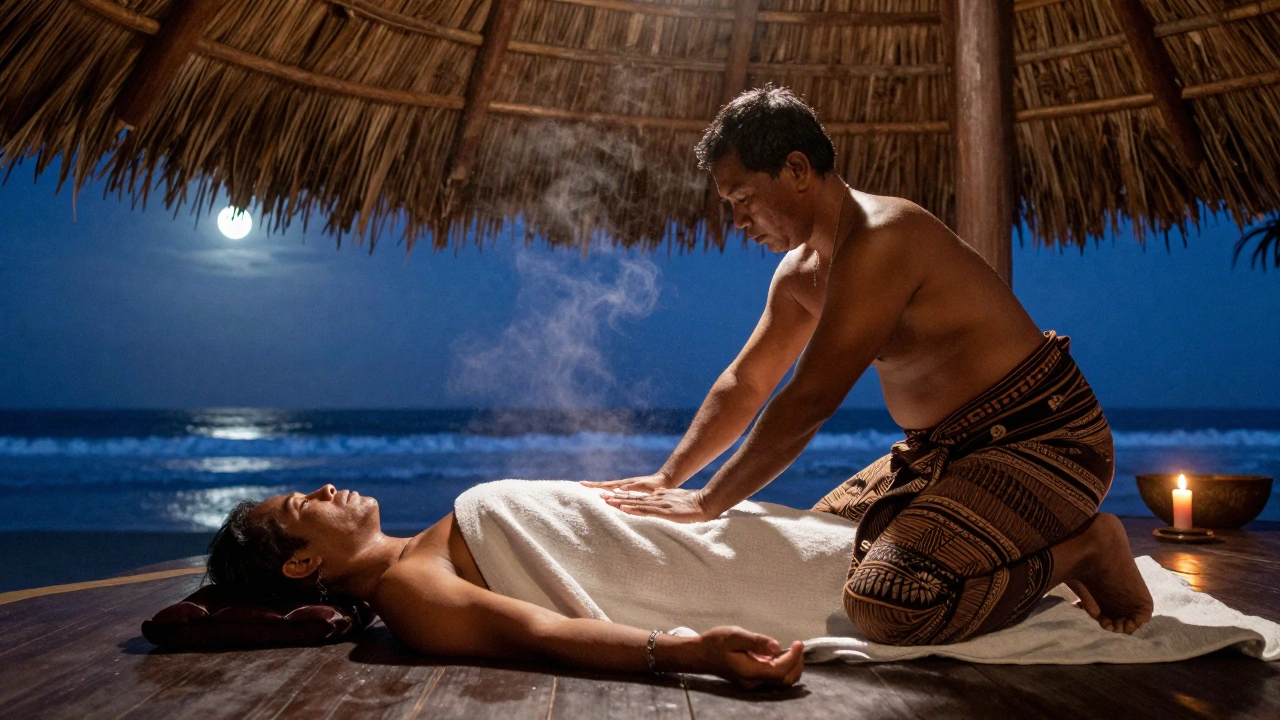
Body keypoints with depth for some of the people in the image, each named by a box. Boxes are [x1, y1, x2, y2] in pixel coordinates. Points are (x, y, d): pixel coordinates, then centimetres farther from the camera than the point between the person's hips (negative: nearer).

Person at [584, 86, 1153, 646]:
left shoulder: (879, 239, -24)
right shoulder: (801, 271, 8)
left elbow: (807, 402, -25)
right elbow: (744, 383, 16)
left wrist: (707, 503, -17)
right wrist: (667, 478, 8)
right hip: (946, 449, 10)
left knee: (885, 605, -28)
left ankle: (1084, 546, -4)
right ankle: (1037, 542, 18)